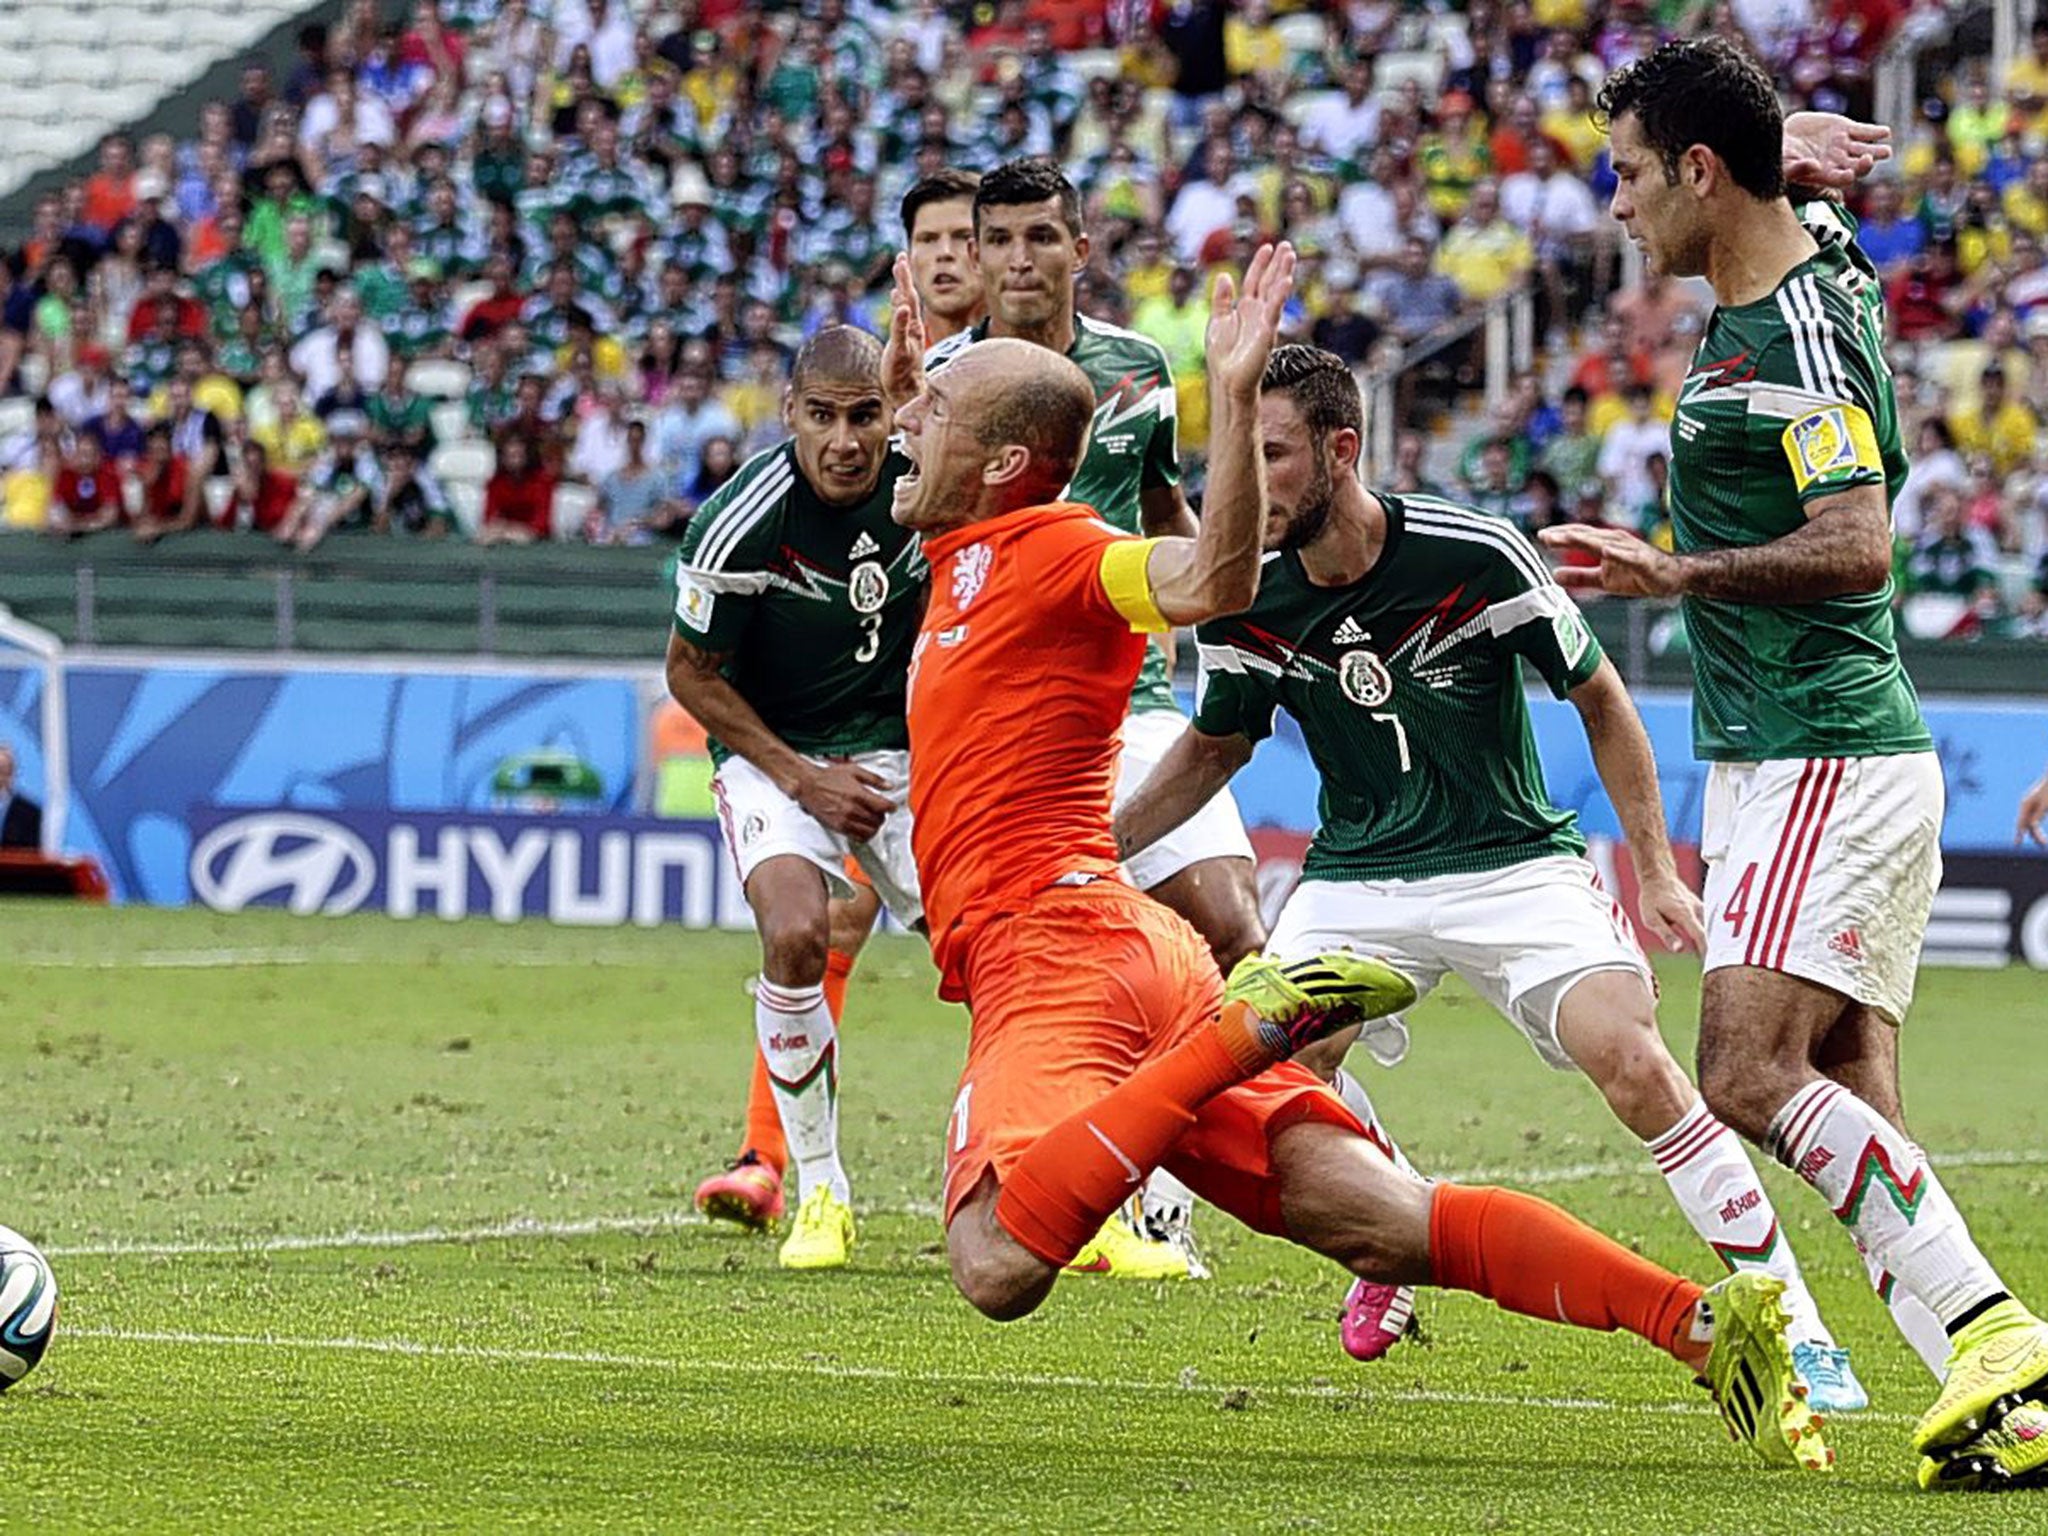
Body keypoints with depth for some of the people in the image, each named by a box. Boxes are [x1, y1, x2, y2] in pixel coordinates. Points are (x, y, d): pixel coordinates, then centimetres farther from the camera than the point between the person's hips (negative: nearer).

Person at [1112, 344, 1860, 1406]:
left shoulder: (1477, 557, -18)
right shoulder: (1243, 602, -7)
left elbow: (1599, 698, -4)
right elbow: (1213, 748, 14)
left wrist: (1655, 869, -7)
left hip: (1515, 861, -3)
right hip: (1356, 873, 3)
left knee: (1631, 1062, -24)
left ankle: (1795, 1328, -13)